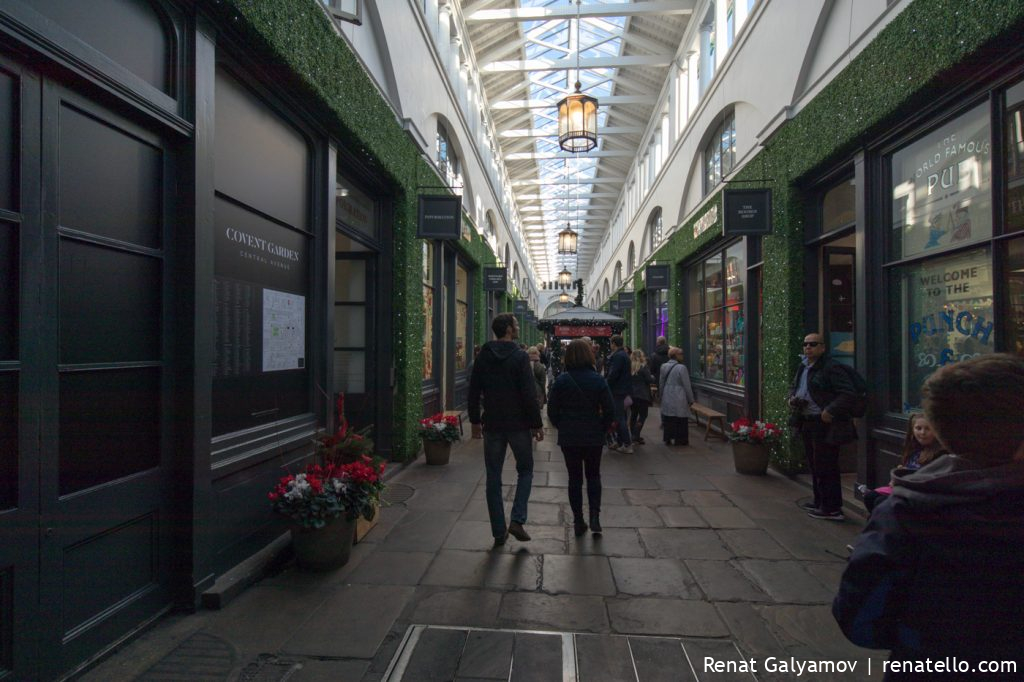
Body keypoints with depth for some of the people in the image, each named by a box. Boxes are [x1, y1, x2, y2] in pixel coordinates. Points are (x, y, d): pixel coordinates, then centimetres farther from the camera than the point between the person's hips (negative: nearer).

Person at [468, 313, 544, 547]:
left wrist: (475, 421, 15)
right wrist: (537, 424, -7)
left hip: (492, 425, 4)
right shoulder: (520, 357, -11)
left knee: (493, 478, 11)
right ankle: (517, 521, 3)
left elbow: (473, 392, 6)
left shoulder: (483, 357, 3)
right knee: (525, 470, 16)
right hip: (518, 424, -3)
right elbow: (529, 394, -14)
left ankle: (499, 532, 16)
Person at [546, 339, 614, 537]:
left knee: (574, 478, 11)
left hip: (568, 438, 0)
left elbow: (552, 410, -5)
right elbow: (609, 410, -8)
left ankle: (578, 522, 16)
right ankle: (595, 517, 5)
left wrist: (563, 427, 10)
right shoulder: (598, 380, -8)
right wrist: (602, 428, 8)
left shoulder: (561, 381, -7)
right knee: (593, 476, 17)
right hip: (594, 437, 0)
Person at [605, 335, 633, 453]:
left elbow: (612, 374, -22)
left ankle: (627, 445, -3)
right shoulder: (624, 355, 14)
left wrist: (606, 388, -12)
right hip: (624, 390, 10)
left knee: (620, 418, -5)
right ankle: (619, 442, 24)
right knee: (621, 417, 16)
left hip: (618, 392, -10)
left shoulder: (617, 356, -17)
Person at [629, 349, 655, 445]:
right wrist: (653, 377, 9)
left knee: (633, 414, 14)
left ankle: (633, 436, 19)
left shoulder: (629, 367, 4)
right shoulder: (643, 367, -12)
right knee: (643, 415, 0)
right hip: (642, 395, -6)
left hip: (632, 394, 6)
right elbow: (649, 380, -11)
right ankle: (636, 436, -9)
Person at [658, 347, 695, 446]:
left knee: (668, 420, 13)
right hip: (679, 400, -6)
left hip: (667, 398, 6)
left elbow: (661, 383, 13)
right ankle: (680, 440, 10)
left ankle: (668, 439, 18)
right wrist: (691, 399, -1)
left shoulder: (663, 367, 5)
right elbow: (687, 386, -10)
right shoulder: (681, 368, -14)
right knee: (681, 421, 6)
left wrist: (662, 395, 24)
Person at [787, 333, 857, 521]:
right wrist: (792, 398, 6)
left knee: (825, 467, -3)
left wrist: (830, 411, -24)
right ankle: (819, 502, 31)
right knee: (814, 465, 18)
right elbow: (795, 387, 26)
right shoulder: (802, 367, 12)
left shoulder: (831, 368, -15)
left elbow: (849, 394, -19)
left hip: (825, 425, -9)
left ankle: (831, 509, 8)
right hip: (807, 423, 9)